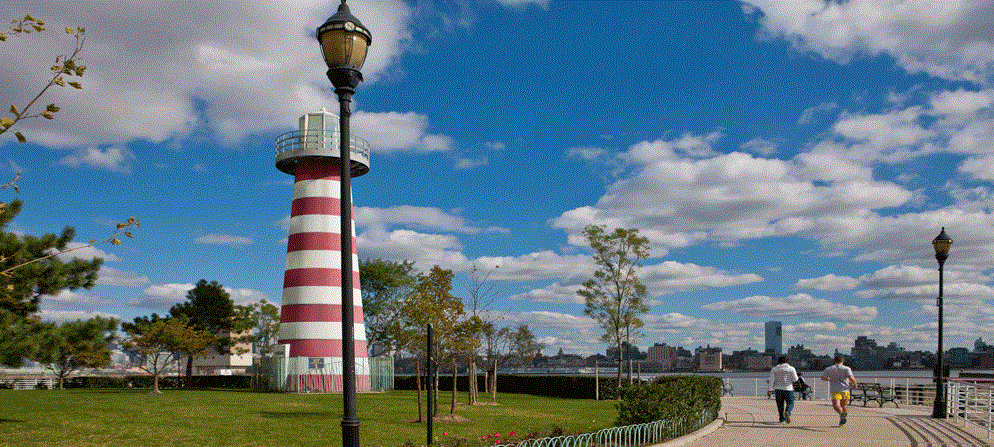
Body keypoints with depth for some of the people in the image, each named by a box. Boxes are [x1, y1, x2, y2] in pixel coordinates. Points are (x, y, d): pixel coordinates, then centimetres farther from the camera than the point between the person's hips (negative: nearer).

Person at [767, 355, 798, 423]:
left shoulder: (774, 369, 6)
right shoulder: (791, 368, 0)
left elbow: (772, 380, -1)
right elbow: (795, 379, -1)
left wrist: (770, 390, -4)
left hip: (778, 389, 2)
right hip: (788, 389, -2)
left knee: (780, 404, 12)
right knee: (790, 403, 4)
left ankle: (782, 418, 12)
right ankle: (787, 412, -24)